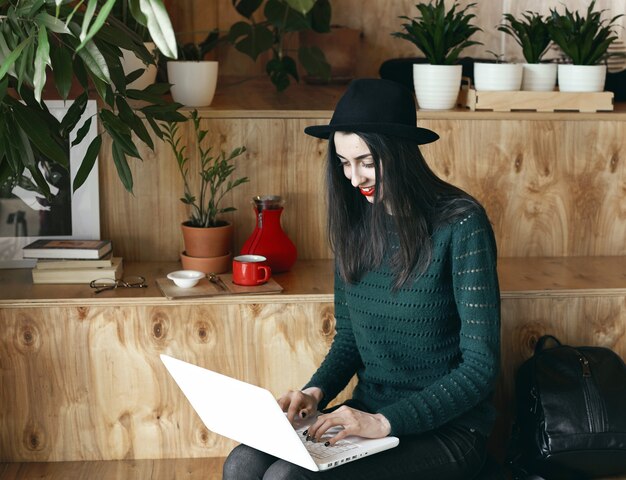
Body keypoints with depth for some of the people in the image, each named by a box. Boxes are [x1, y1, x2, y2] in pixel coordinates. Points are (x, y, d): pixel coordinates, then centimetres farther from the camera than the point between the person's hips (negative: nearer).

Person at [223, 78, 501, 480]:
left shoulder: (461, 224, -14)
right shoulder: (355, 223, 5)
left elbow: (481, 365, -16)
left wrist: (385, 422, -23)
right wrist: (317, 391, -5)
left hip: (446, 429, -5)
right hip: (368, 414, 6)